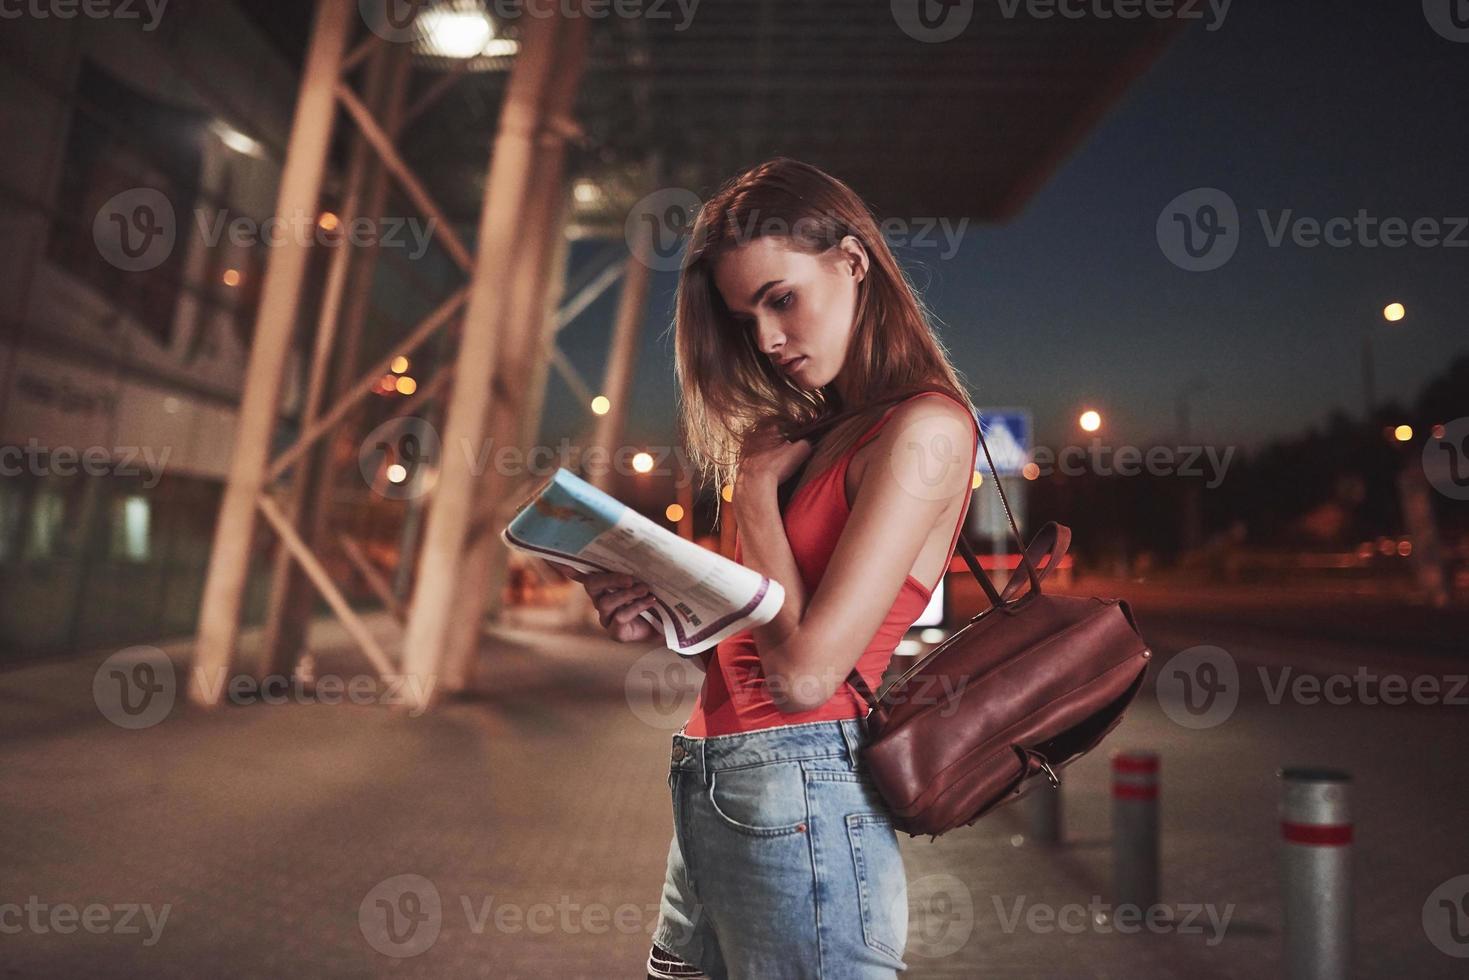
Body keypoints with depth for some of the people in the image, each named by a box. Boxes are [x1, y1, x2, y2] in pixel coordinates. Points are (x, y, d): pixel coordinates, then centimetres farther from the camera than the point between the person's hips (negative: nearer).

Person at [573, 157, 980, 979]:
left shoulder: (925, 431, -12)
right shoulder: (821, 435, 14)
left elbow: (805, 671, -19)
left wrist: (754, 482, -8)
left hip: (794, 802, -8)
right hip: (712, 799, 8)